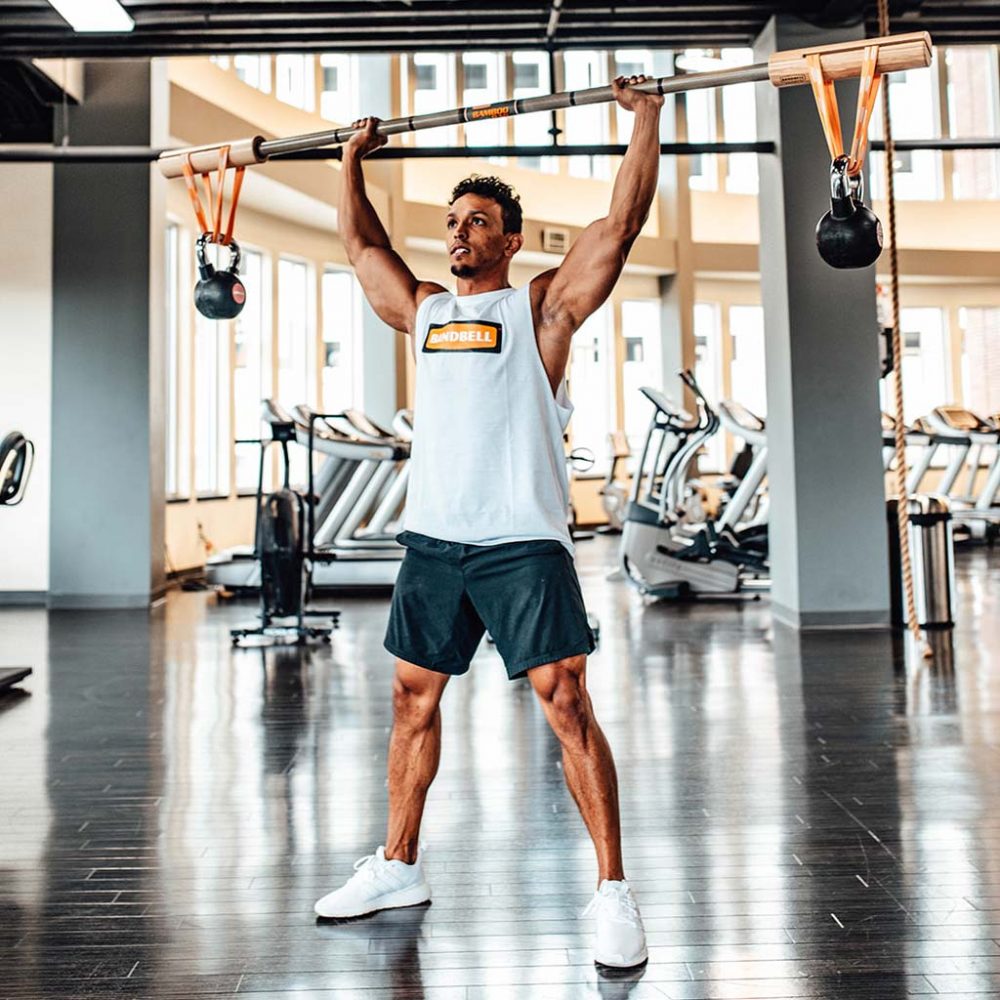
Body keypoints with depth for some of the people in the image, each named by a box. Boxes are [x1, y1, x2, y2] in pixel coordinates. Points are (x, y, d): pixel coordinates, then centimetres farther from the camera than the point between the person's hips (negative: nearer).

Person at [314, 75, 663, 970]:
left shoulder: (542, 306, 4)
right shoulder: (424, 309, 17)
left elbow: (623, 221, 0)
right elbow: (362, 243, 31)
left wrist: (646, 117, 4)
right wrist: (354, 161, 37)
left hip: (522, 541, -5)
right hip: (432, 538, 6)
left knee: (567, 703, -9)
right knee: (413, 700, 13)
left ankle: (613, 890, 0)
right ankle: (399, 866, 29)